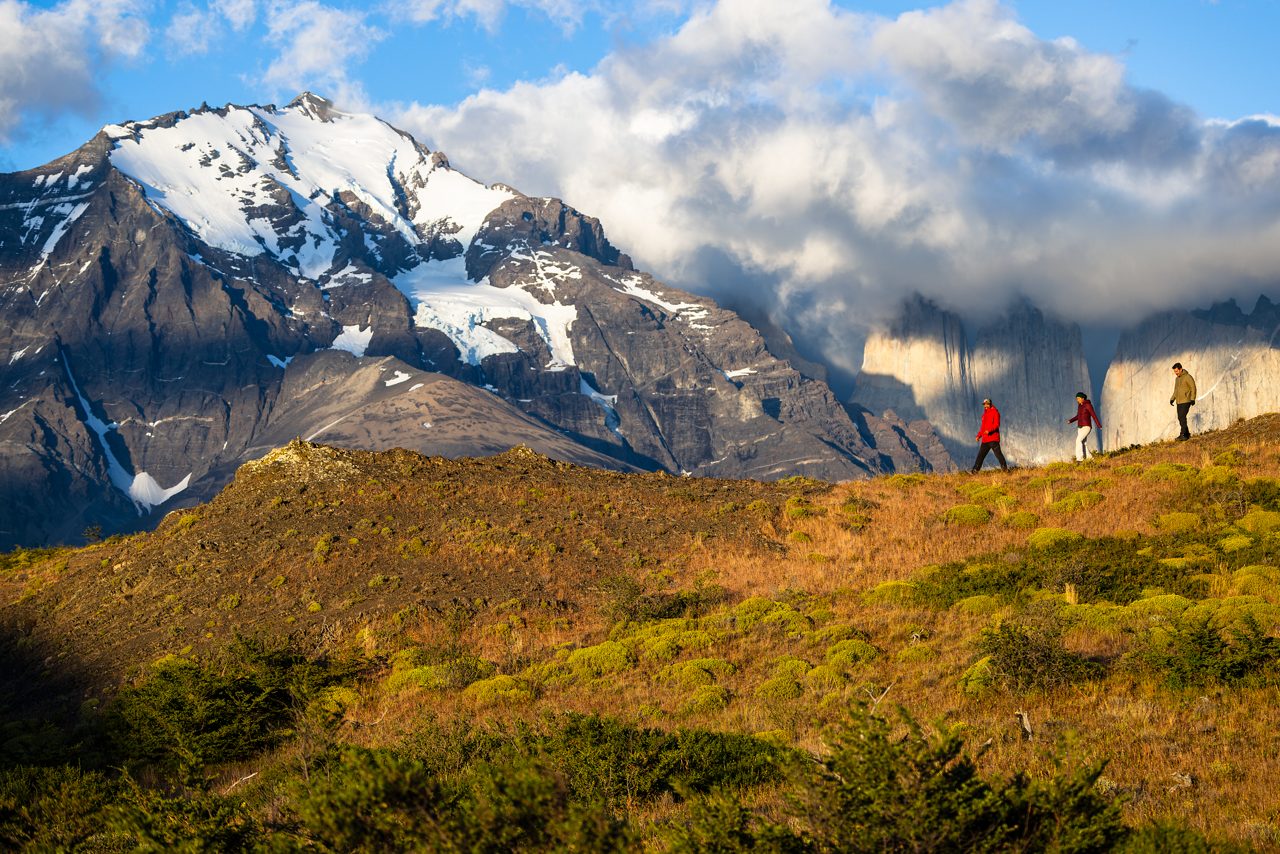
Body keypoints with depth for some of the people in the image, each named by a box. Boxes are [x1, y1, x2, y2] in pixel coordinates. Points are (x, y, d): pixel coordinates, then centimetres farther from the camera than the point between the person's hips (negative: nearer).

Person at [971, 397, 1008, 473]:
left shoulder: (995, 412, -2)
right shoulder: (984, 414, 21)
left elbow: (997, 424, -14)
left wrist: (989, 430, -28)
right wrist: (979, 435, 19)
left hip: (993, 438, -7)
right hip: (985, 439, 7)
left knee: (997, 453, -12)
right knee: (981, 455, 6)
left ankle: (1004, 467, -10)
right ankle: (975, 470, 8)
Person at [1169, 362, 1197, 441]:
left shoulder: (1188, 377, -8)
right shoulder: (1177, 379, 17)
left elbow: (1193, 388, -10)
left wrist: (1192, 399, -18)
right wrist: (1172, 399, 15)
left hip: (1186, 401, -8)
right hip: (1179, 402, 8)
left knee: (1182, 417, -17)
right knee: (1180, 418, 6)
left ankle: (1183, 434, -18)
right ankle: (1186, 434, 15)